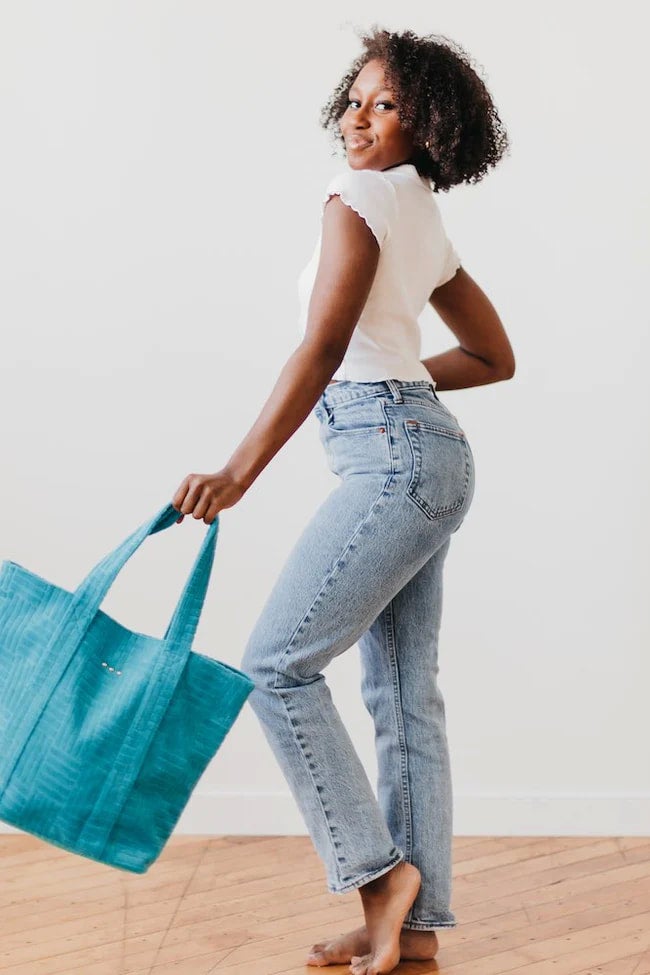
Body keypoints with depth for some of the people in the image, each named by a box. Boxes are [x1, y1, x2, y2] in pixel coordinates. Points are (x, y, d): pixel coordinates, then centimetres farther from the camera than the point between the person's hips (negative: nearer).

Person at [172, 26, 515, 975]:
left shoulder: (360, 197, -7)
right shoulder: (424, 219, 20)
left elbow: (321, 351, -18)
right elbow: (496, 357, 25)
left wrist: (239, 470, -20)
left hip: (392, 457, -10)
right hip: (428, 453, 10)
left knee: (278, 662, -8)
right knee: (405, 695, 8)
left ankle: (379, 869, -2)